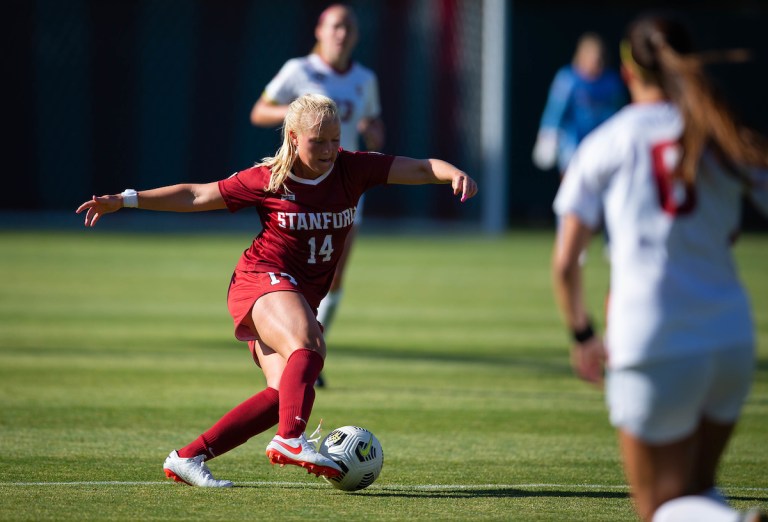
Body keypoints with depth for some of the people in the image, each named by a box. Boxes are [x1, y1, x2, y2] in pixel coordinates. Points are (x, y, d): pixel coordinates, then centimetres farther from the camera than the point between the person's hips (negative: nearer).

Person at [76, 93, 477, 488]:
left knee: (286, 393, -11)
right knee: (308, 346, -34)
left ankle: (188, 458, -7)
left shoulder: (351, 169, 0)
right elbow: (196, 196, 2)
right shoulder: (267, 180, -6)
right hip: (262, 280, -5)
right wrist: (123, 200, 0)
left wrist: (453, 174, -30)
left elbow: (418, 169, -7)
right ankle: (291, 439, -51)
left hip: (303, 297, 5)